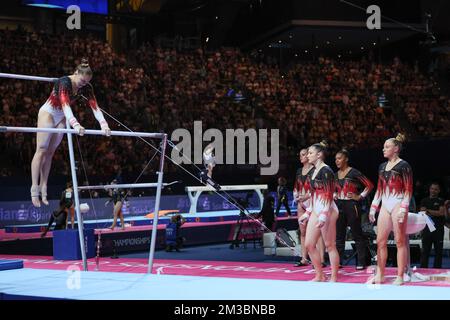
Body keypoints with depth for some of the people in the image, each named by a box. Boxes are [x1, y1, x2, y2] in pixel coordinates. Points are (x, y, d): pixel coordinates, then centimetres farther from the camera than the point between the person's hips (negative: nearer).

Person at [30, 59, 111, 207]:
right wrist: (76, 125, -59)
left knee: (50, 152, 5)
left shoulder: (86, 88, -12)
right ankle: (34, 188, -10)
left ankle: (43, 187, 4)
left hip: (61, 118, 6)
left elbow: (95, 107, -19)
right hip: (48, 112, -6)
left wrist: (103, 124, -36)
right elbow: (65, 105, -45)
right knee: (41, 150, -9)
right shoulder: (64, 82, -31)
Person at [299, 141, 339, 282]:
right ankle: (319, 276, 17)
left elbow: (328, 195, -17)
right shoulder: (314, 171, 16)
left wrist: (324, 216, -22)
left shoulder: (326, 171, -11)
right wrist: (307, 213, 22)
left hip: (327, 211, -9)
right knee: (309, 244, 8)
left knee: (329, 245, -3)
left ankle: (334, 278, 3)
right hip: (315, 211, 9)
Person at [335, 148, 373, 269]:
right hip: (339, 205, 7)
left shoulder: (353, 173, -9)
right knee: (339, 235, 9)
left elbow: (369, 185, -10)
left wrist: (360, 196, -10)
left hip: (351, 205, -7)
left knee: (357, 234, -1)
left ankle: (361, 263, 2)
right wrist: (334, 195, 12)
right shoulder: (336, 174, 10)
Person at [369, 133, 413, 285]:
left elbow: (408, 190, -8)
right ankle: (380, 275, 11)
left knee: (400, 242, -4)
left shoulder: (403, 166, -5)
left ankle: (400, 277, -1)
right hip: (385, 205, 7)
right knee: (380, 242, 5)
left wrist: (403, 209, -16)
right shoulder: (382, 167, 15)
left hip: (398, 204, -7)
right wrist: (373, 208, 15)